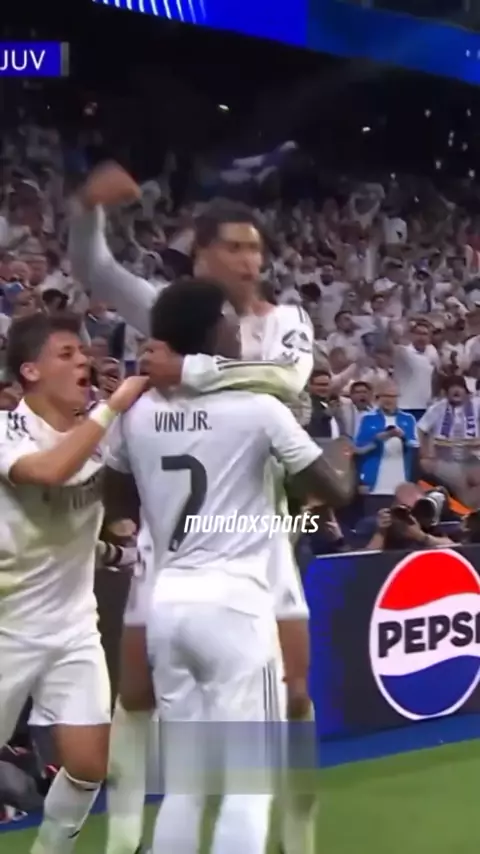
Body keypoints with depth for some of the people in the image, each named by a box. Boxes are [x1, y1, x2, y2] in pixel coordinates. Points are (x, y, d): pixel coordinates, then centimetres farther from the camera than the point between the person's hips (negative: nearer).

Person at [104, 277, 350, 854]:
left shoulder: (138, 412, 6)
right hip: (233, 603, -6)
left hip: (167, 601, 6)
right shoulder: (257, 407, -9)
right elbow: (334, 491, 0)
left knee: (182, 784, 13)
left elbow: (117, 507, 20)